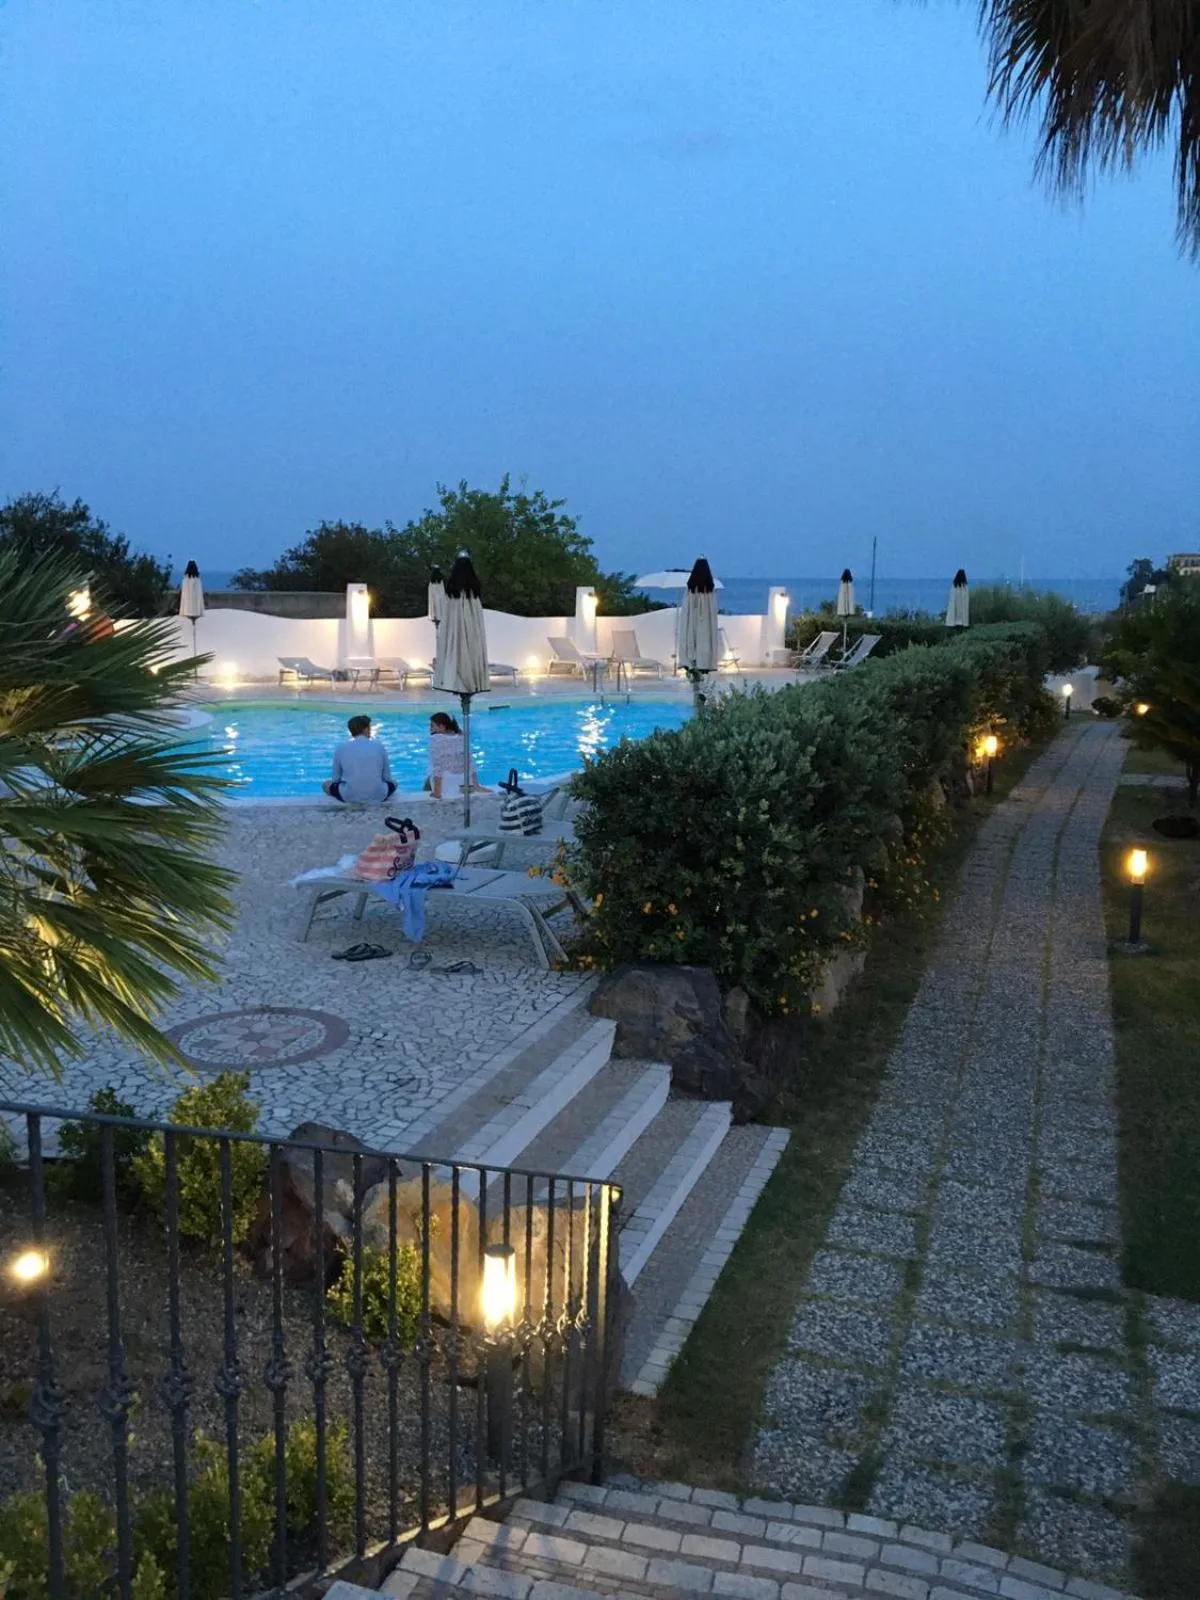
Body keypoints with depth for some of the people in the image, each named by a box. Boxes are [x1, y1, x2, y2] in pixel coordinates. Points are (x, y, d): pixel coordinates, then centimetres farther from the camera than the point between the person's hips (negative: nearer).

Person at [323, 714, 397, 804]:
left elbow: (336, 779, 10)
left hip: (349, 797, -1)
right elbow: (387, 777, 11)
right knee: (392, 783, 33)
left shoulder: (341, 747, 4)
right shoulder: (379, 746, 5)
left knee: (326, 785, 27)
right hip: (378, 796, 1)